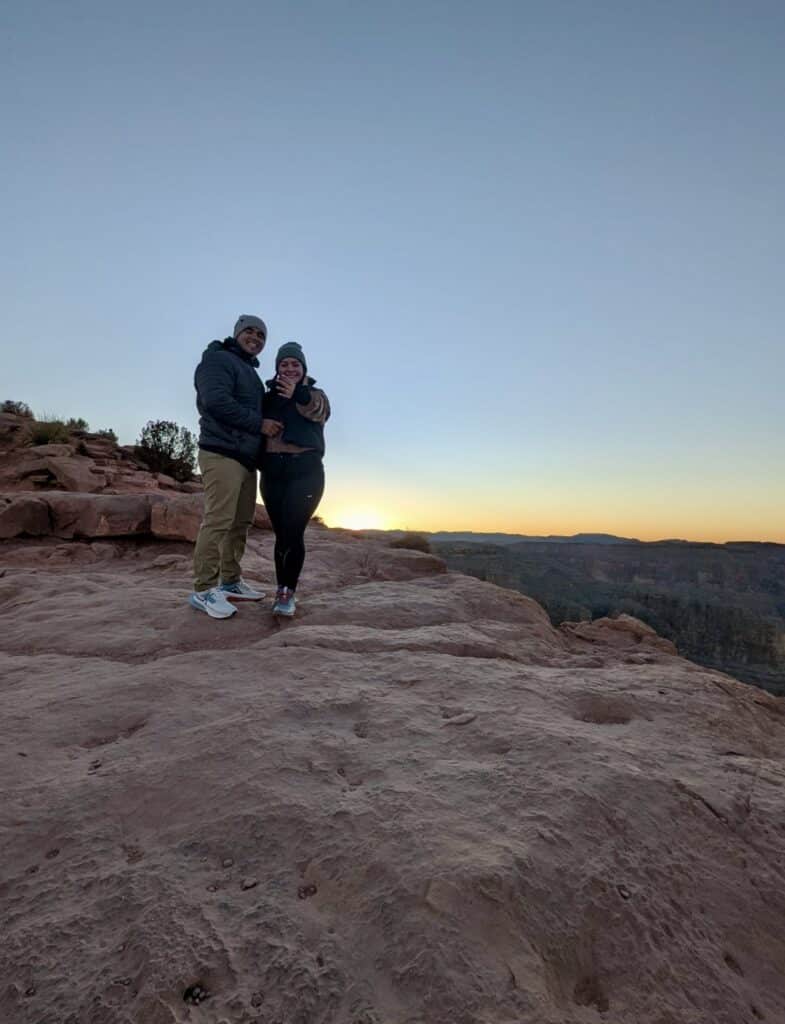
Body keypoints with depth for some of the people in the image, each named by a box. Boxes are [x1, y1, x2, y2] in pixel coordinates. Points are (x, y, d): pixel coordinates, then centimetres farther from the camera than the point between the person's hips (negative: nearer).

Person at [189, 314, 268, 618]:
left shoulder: (250, 372, 28)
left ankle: (230, 582, 17)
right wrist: (260, 424, -13)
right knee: (218, 521, -13)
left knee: (241, 522, 9)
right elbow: (217, 402, -18)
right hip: (223, 454, -10)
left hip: (246, 458, 10)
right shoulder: (218, 359, -2)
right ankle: (204, 590, -7)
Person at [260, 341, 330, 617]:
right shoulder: (268, 396, 18)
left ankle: (287, 592, -3)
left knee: (293, 532, -10)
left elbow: (319, 412, -16)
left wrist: (298, 395, -37)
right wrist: (261, 424, -16)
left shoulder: (315, 395, 9)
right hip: (273, 472, 3)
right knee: (282, 533, 3)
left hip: (305, 472, -2)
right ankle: (284, 590, 12)